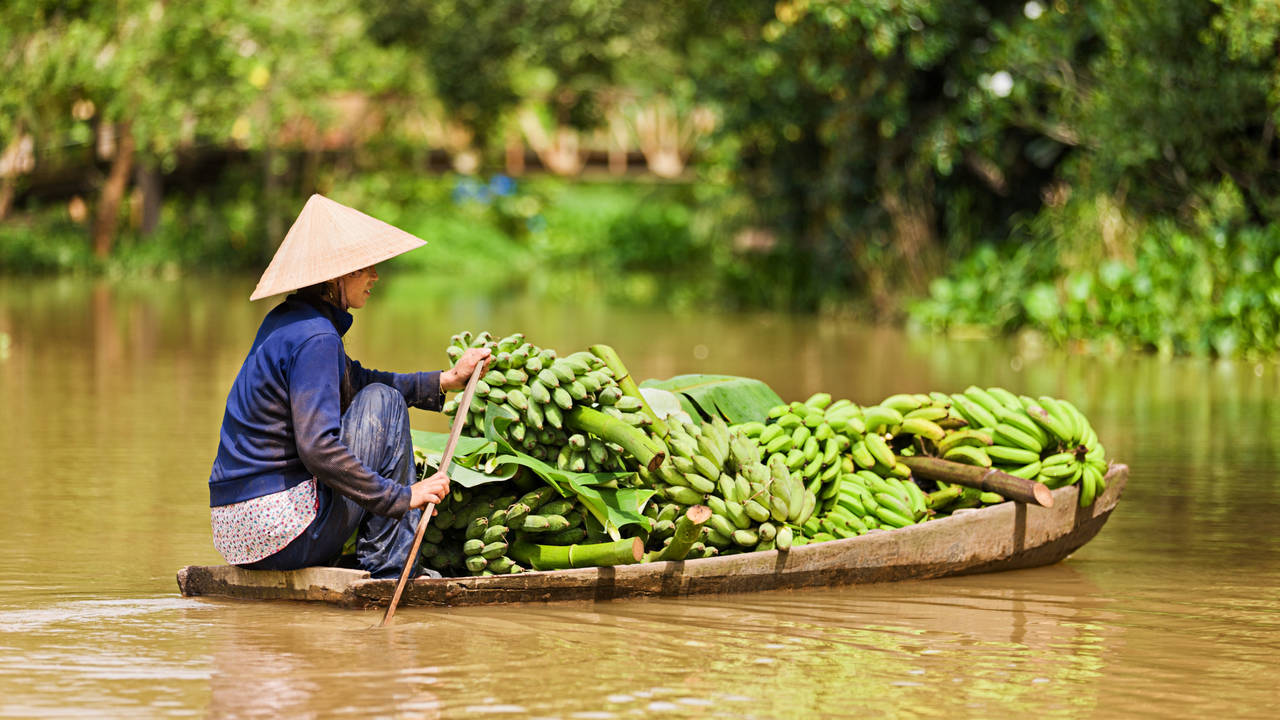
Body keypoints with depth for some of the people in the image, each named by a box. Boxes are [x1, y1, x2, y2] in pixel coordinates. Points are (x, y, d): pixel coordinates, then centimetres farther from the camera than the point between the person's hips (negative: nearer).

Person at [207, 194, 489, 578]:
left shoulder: (287, 322, 13)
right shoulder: (314, 338, -17)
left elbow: (357, 382, 26)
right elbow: (318, 448, -25)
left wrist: (445, 380, 19)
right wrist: (401, 496, -18)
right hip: (282, 533, -10)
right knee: (382, 402, -1)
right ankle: (388, 561, 0)